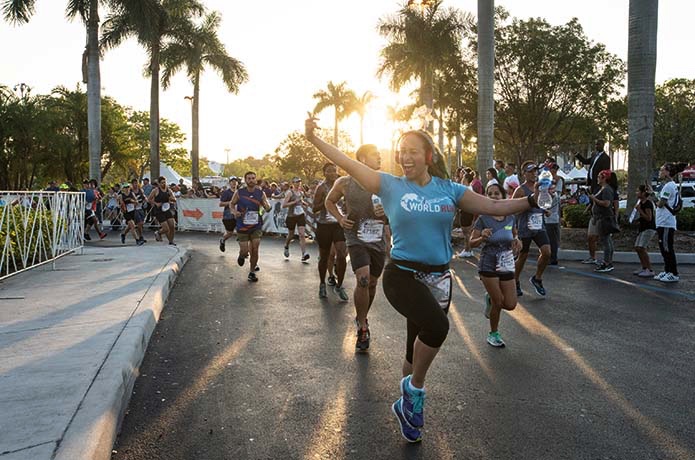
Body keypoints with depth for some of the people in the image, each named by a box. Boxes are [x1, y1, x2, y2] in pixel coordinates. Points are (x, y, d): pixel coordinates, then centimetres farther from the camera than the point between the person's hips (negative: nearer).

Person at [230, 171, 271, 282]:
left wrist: (266, 205, -19)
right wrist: (234, 211, -12)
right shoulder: (239, 193, -6)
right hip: (242, 226, -1)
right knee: (244, 251, -1)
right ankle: (241, 256, 37)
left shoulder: (260, 193, -2)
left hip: (256, 226, 1)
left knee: (255, 250, -3)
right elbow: (232, 204, 8)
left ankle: (252, 272, 16)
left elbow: (267, 208, 5)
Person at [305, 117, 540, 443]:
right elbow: (347, 164, -6)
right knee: (437, 327, -30)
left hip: (438, 278, 4)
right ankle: (415, 389, -3)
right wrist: (313, 138, -10)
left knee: (419, 350, 14)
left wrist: (533, 200, -3)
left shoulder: (449, 190, 3)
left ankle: (407, 405, 40)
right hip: (402, 275, -3)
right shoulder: (390, 185, -3)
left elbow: (493, 207, 5)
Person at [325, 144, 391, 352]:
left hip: (379, 240, 3)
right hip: (356, 238, -3)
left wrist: (388, 211, -12)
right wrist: (340, 218, -1)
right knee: (363, 279, -21)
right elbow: (329, 201, 15)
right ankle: (363, 327, -5)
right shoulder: (345, 183, -2)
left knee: (373, 283, 12)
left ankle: (362, 317, 39)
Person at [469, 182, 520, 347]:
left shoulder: (511, 218, -1)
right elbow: (472, 242, -8)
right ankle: (493, 334, 22)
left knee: (510, 305, 0)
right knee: (498, 302, -2)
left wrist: (517, 240, -5)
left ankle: (490, 299, 33)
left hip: (506, 265, 4)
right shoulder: (483, 219, -11)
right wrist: (482, 237, -29)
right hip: (488, 265, -4)